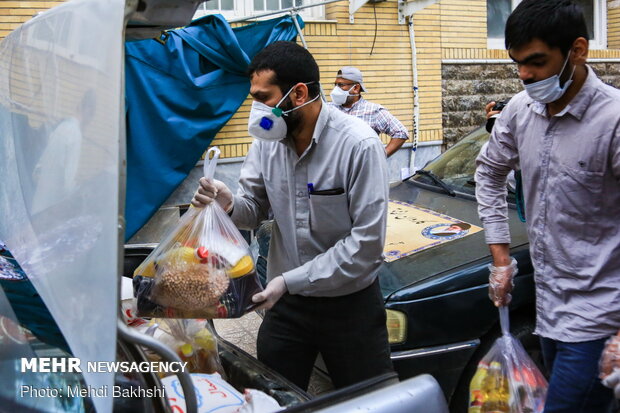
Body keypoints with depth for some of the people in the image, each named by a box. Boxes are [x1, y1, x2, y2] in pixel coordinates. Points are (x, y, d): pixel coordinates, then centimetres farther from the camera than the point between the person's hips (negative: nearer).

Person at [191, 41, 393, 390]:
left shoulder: (359, 145, -21)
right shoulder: (267, 141, -4)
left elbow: (367, 242, -22)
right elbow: (254, 211, 4)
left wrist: (291, 280, -23)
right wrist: (229, 204, -20)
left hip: (350, 304, -4)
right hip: (286, 302, 5)